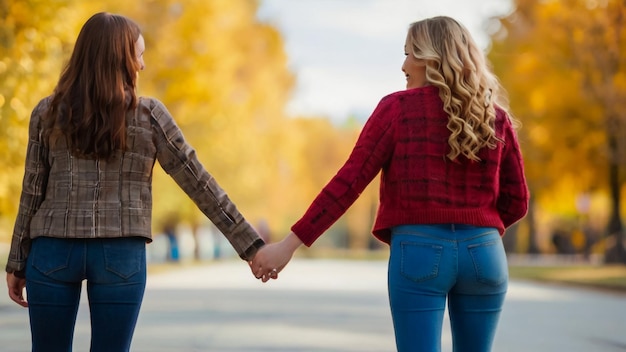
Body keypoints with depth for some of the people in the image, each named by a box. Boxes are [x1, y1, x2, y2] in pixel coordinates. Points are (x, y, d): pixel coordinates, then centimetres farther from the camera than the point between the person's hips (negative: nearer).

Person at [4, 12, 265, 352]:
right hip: (121, 255, -1)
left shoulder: (48, 112, 3)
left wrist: (17, 262, 12)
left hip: (54, 249, 1)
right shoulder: (148, 114, -1)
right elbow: (198, 182, 0)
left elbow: (32, 192, 5)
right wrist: (249, 244, 3)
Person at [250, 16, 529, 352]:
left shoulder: (398, 108, -2)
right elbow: (516, 201, 9)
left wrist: (290, 243, -7)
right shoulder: (496, 116, 7)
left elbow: (349, 181, -7)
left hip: (420, 250, -3)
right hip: (483, 253, 3)